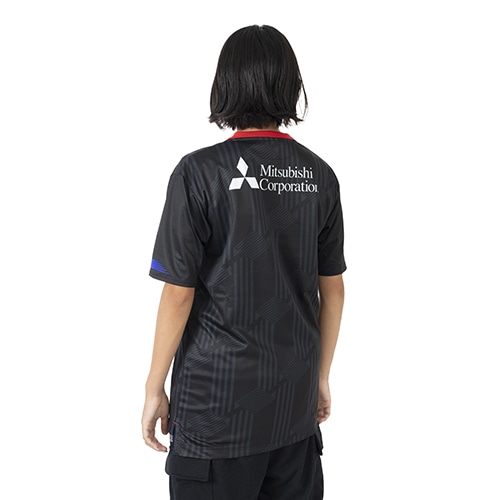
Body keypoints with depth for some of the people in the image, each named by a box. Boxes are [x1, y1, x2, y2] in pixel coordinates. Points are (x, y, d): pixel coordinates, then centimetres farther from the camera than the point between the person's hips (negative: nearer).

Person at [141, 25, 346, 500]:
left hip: (216, 401, -4)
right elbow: (333, 290, 6)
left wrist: (154, 388, 0)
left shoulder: (200, 171, -13)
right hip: (295, 402, 4)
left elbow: (178, 295, -12)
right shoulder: (319, 175, 0)